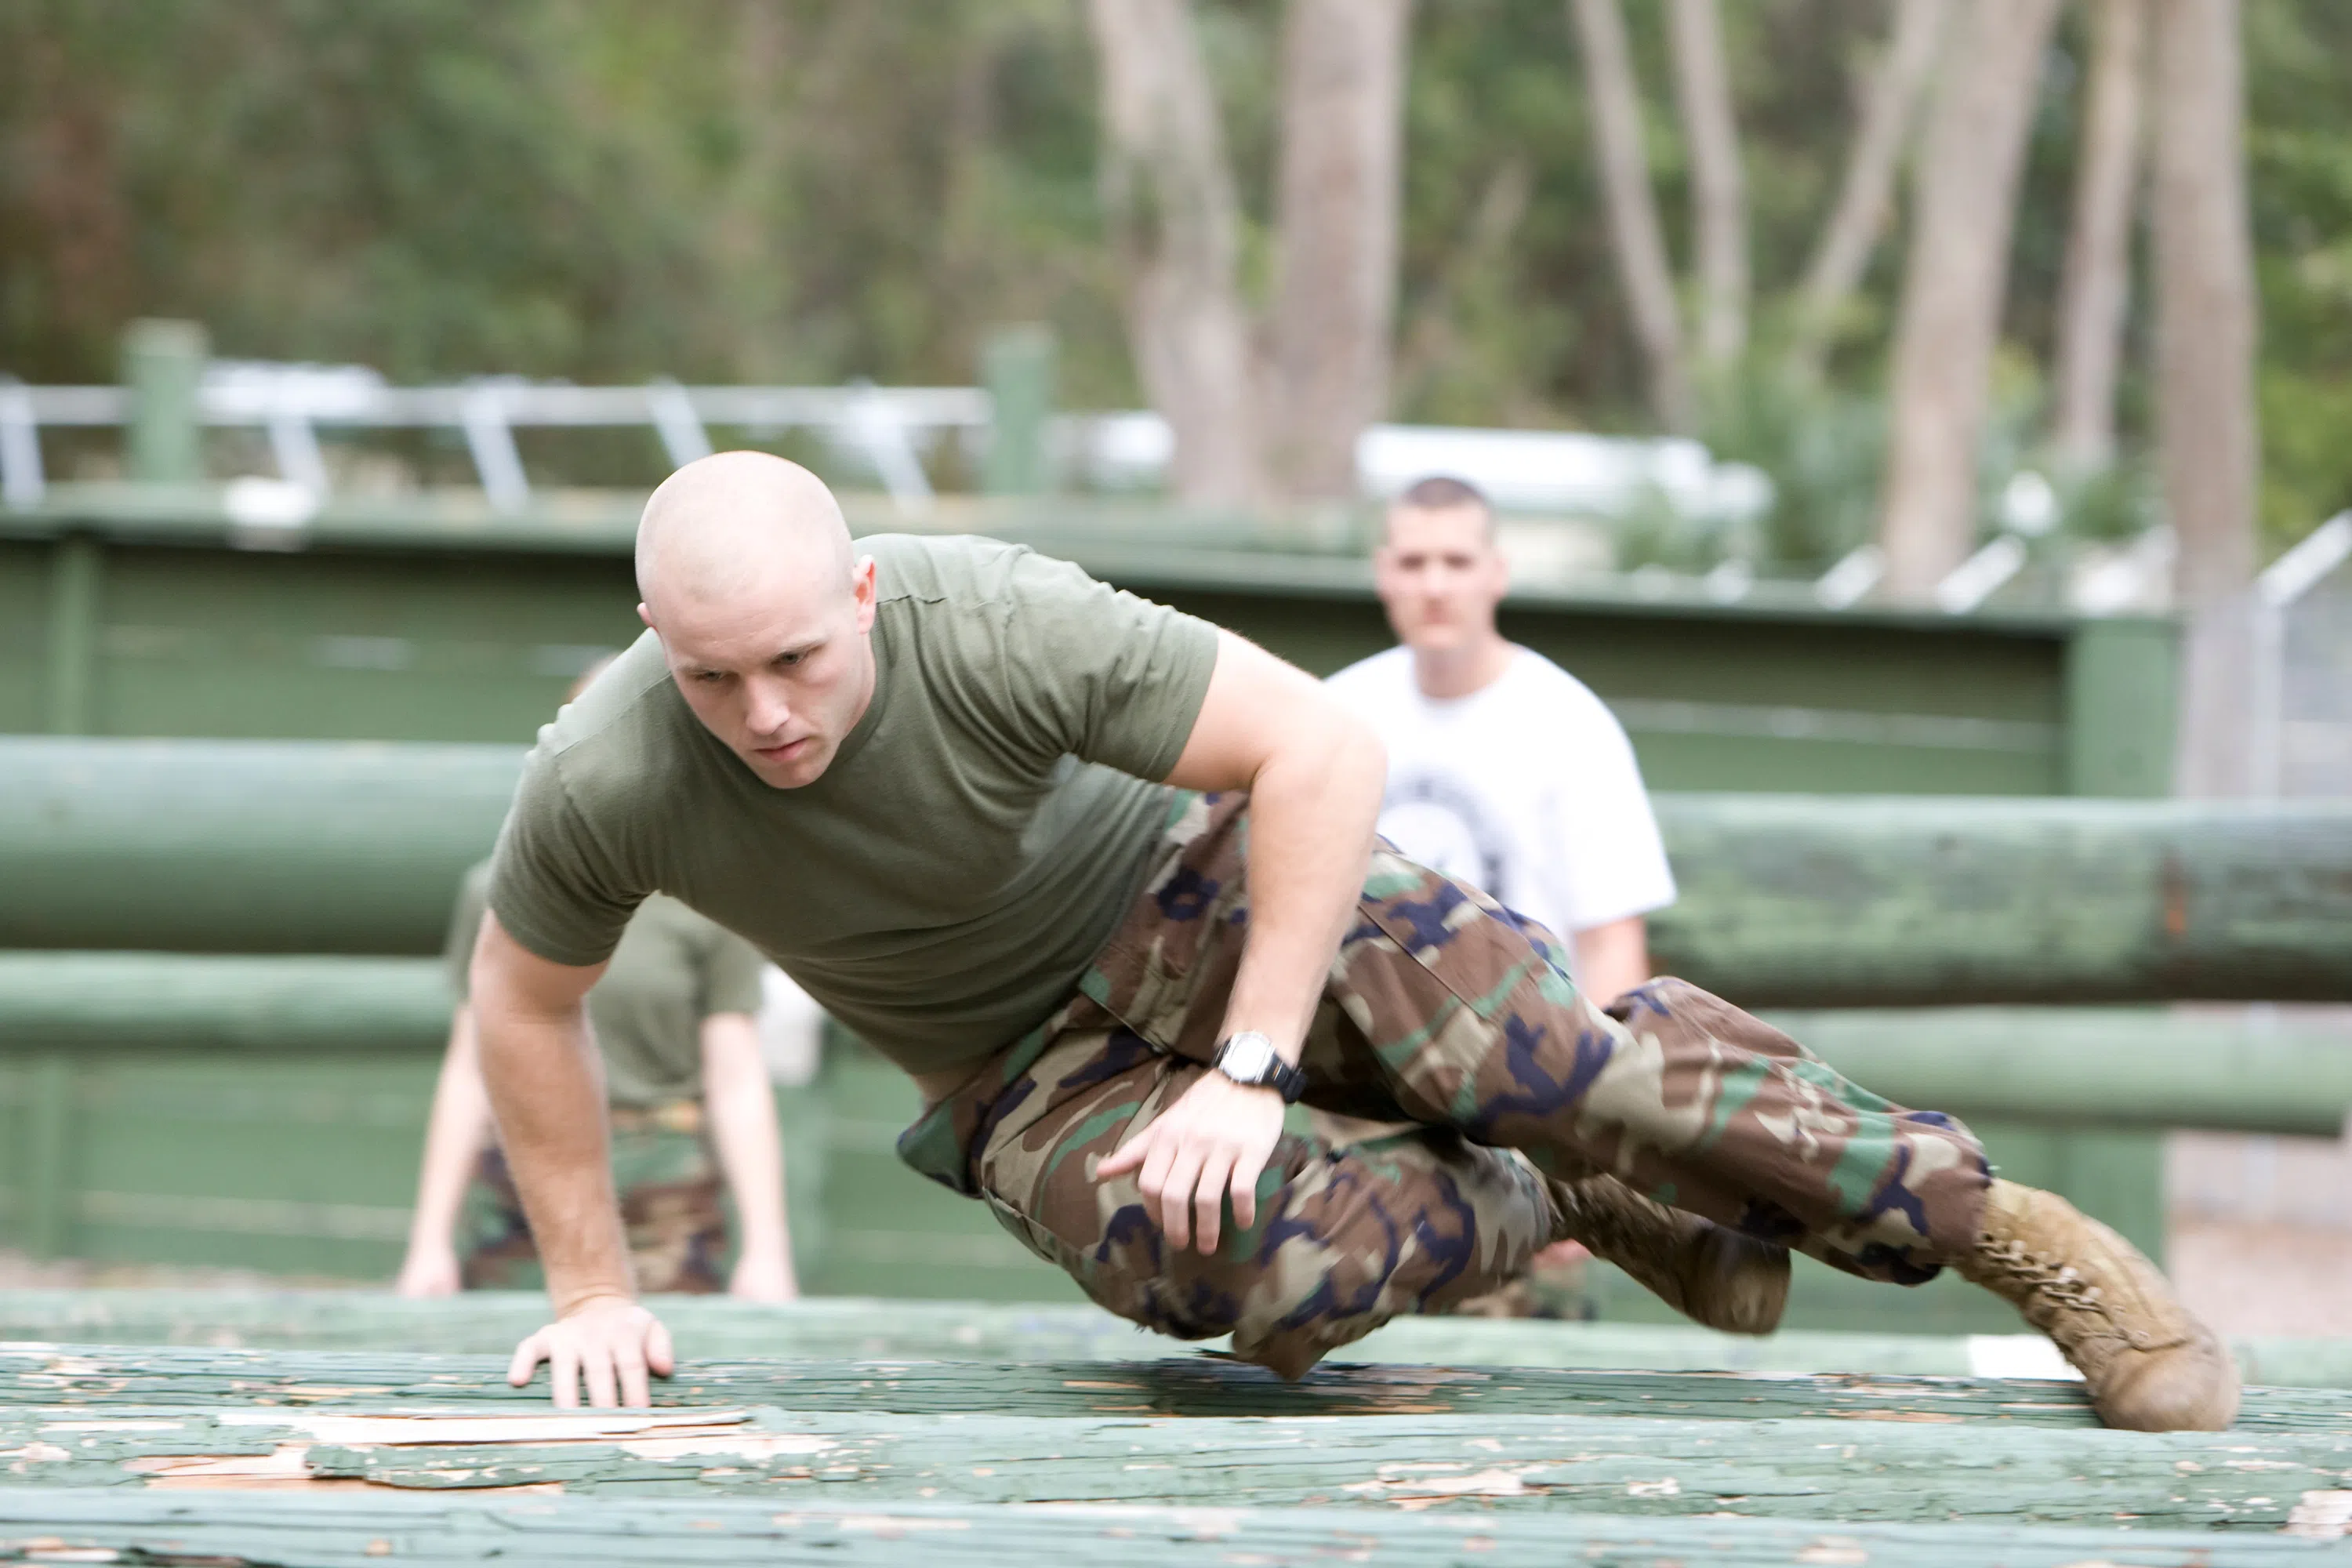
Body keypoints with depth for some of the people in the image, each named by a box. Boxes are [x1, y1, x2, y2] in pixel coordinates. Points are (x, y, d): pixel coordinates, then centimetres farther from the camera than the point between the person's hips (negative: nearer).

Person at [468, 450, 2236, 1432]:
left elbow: (1326, 749, -27)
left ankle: (2013, 1235, -9)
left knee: (1539, 1048, -25)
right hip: (1027, 1072, 2)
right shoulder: (604, 788, -24)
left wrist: (1252, 1073, -29)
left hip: (1199, 883, -2)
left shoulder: (996, 625, -32)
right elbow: (525, 1004, -4)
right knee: (1275, 1276, -29)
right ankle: (1567, 1209, 3)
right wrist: (595, 1288, 0)